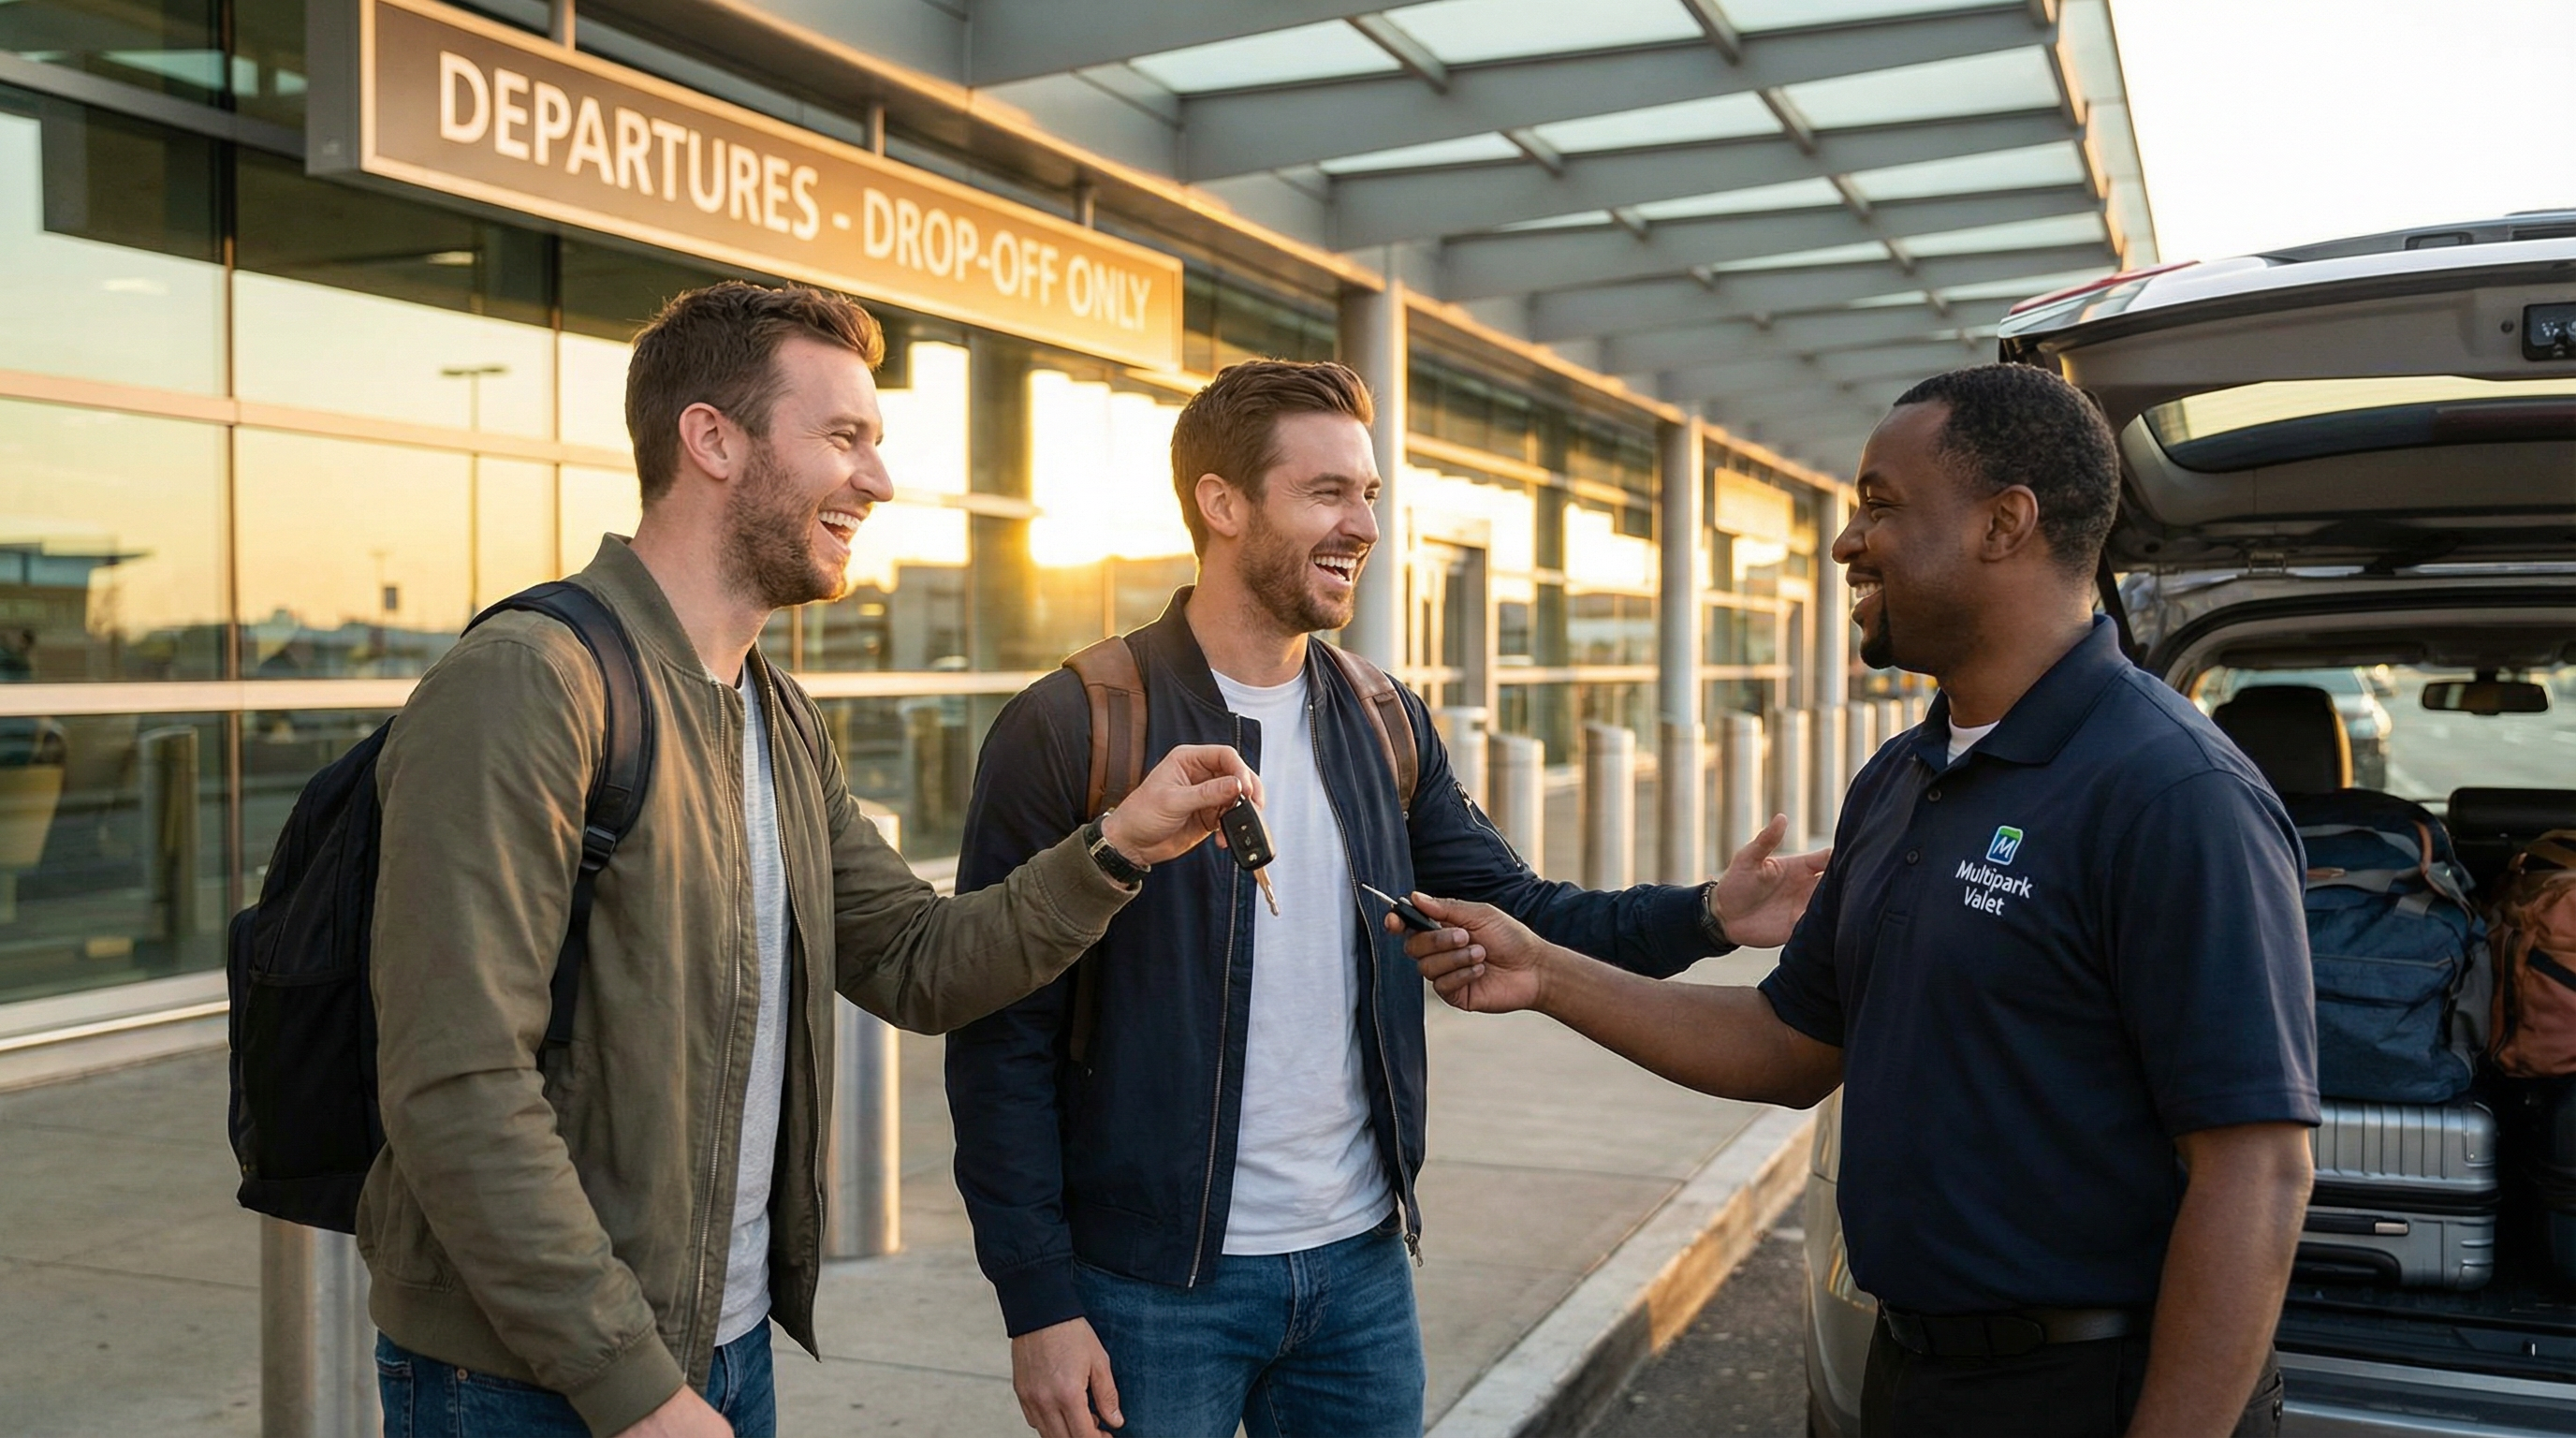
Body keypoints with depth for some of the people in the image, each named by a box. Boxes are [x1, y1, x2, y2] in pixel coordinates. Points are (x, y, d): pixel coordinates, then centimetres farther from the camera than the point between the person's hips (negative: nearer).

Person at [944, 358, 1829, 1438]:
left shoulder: (1385, 727, 5)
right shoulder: (1071, 730, -12)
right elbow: (1004, 1037, -10)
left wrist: (1707, 915, -11)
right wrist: (1037, 1302, -12)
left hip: (1362, 1267, 5)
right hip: (1157, 1288, -5)